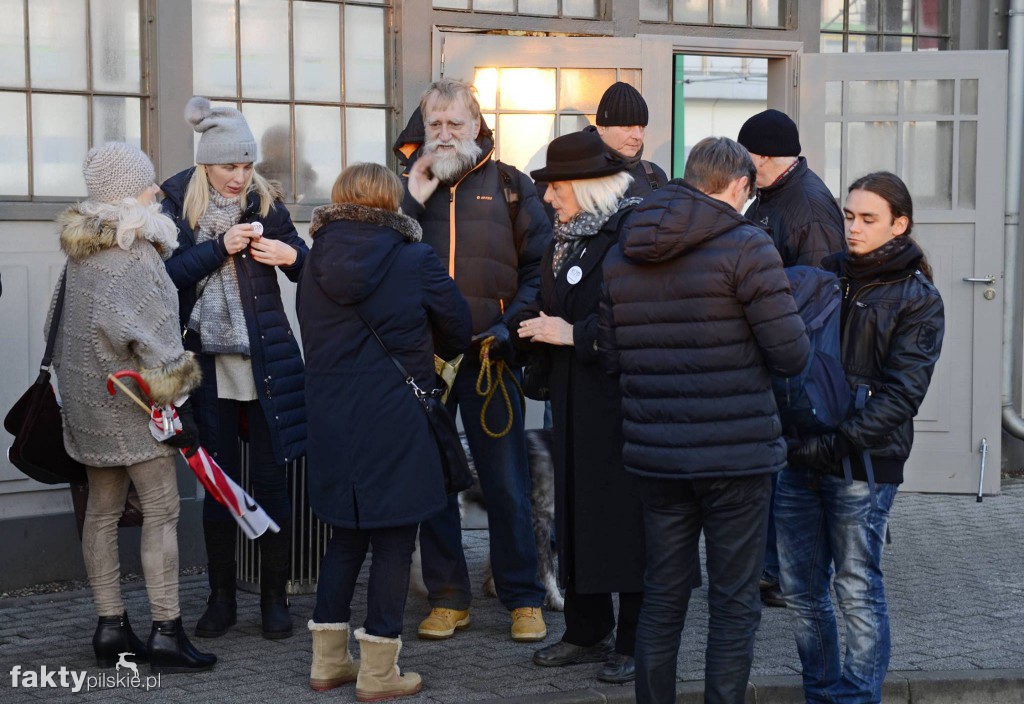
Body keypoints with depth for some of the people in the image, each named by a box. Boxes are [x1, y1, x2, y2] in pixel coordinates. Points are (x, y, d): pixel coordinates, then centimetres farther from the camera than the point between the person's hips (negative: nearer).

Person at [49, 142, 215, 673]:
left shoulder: (82, 242, 10)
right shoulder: (130, 246, -17)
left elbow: (67, 316, 17)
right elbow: (144, 329, -21)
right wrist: (173, 396, -16)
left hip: (85, 391, 9)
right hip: (130, 392, -9)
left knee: (102, 511, 10)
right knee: (161, 510, -4)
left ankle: (110, 629, 16)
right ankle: (165, 634, -2)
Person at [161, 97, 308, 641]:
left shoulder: (266, 202, 3)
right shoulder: (180, 205, 1)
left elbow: (308, 269, 9)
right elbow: (167, 272, -10)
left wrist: (292, 256, -12)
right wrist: (220, 248, -19)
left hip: (266, 363, 0)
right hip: (209, 365, 0)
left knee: (271, 480, 3)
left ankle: (275, 597, 14)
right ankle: (222, 597, 19)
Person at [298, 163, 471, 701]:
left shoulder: (316, 261, 3)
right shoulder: (416, 261, -7)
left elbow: (312, 335, 11)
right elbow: (458, 330, 4)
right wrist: (433, 353, 25)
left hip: (330, 419, 5)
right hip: (394, 419, -5)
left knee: (346, 536, 17)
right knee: (393, 544, 5)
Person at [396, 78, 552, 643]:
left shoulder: (510, 186, 7)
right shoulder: (405, 186, 12)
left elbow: (538, 268, 3)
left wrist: (507, 328, -9)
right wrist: (413, 200, -6)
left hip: (488, 356, -2)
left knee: (506, 482, 1)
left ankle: (523, 599, 12)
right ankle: (447, 598, 18)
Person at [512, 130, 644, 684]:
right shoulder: (564, 236, 15)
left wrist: (573, 334, -18)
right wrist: (530, 324, 0)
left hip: (622, 401, -8)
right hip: (574, 403, 8)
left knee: (626, 513, -2)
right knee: (577, 509, 12)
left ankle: (634, 644, 9)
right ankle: (587, 632, 24)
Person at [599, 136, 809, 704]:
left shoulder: (621, 256, 8)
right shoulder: (745, 247, -11)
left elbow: (610, 357, 13)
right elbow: (791, 354, -12)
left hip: (654, 457, 5)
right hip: (737, 456, -5)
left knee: (661, 599, 15)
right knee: (733, 605, 5)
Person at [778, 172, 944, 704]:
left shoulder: (917, 299, -2)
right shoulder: (827, 275, 12)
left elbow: (902, 393, -10)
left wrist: (838, 443, -19)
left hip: (861, 463, -5)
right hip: (798, 455, 5)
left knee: (857, 590, 0)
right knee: (800, 588, 10)